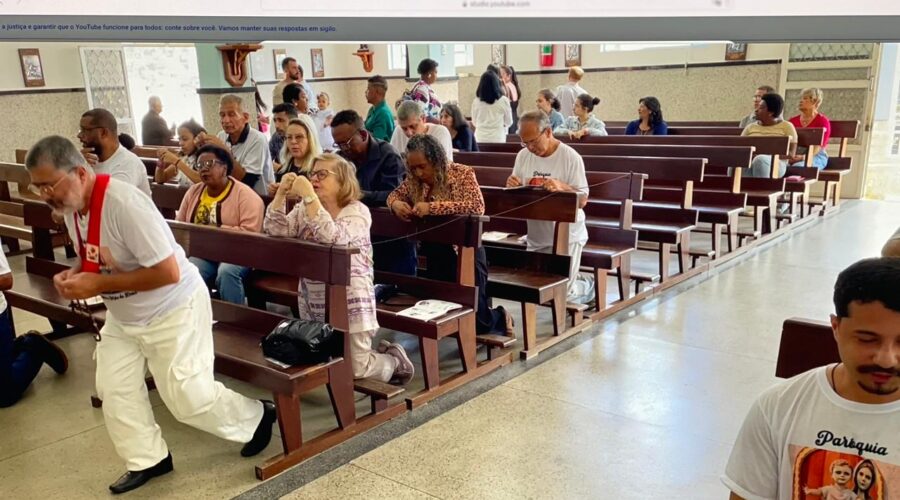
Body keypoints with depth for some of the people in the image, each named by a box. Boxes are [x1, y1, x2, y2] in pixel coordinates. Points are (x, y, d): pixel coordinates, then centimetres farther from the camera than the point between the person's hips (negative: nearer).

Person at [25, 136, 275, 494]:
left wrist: (98, 284, -29)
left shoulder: (124, 204, -32)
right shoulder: (69, 206, -4)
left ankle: (256, 418, 24)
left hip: (172, 310, -8)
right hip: (122, 316, 9)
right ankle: (148, 460, 28)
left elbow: (168, 273, -32)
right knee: (113, 389, 10)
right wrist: (74, 274, -10)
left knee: (187, 396, 0)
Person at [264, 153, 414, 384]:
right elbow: (275, 231, -4)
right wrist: (281, 193, -15)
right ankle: (371, 353, 35)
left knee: (354, 369, -6)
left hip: (348, 302, -7)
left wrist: (308, 195, -30)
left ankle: (395, 360, 24)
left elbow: (331, 238, -29)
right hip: (313, 302, 7)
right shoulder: (305, 209, 9)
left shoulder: (357, 211, -11)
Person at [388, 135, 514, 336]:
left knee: (475, 320, -2)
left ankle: (501, 317, 33)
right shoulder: (415, 179, 1)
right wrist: (395, 203, -11)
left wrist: (432, 207, -33)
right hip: (435, 254, 6)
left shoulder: (462, 174, -14)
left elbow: (477, 206, -29)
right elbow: (394, 194, 15)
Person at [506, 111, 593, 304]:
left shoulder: (571, 157, -14)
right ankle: (574, 281, 37)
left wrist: (562, 187, -35)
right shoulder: (523, 156, 2)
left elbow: (582, 200, -15)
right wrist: (513, 186, -15)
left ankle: (585, 286, 28)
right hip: (536, 236, 6)